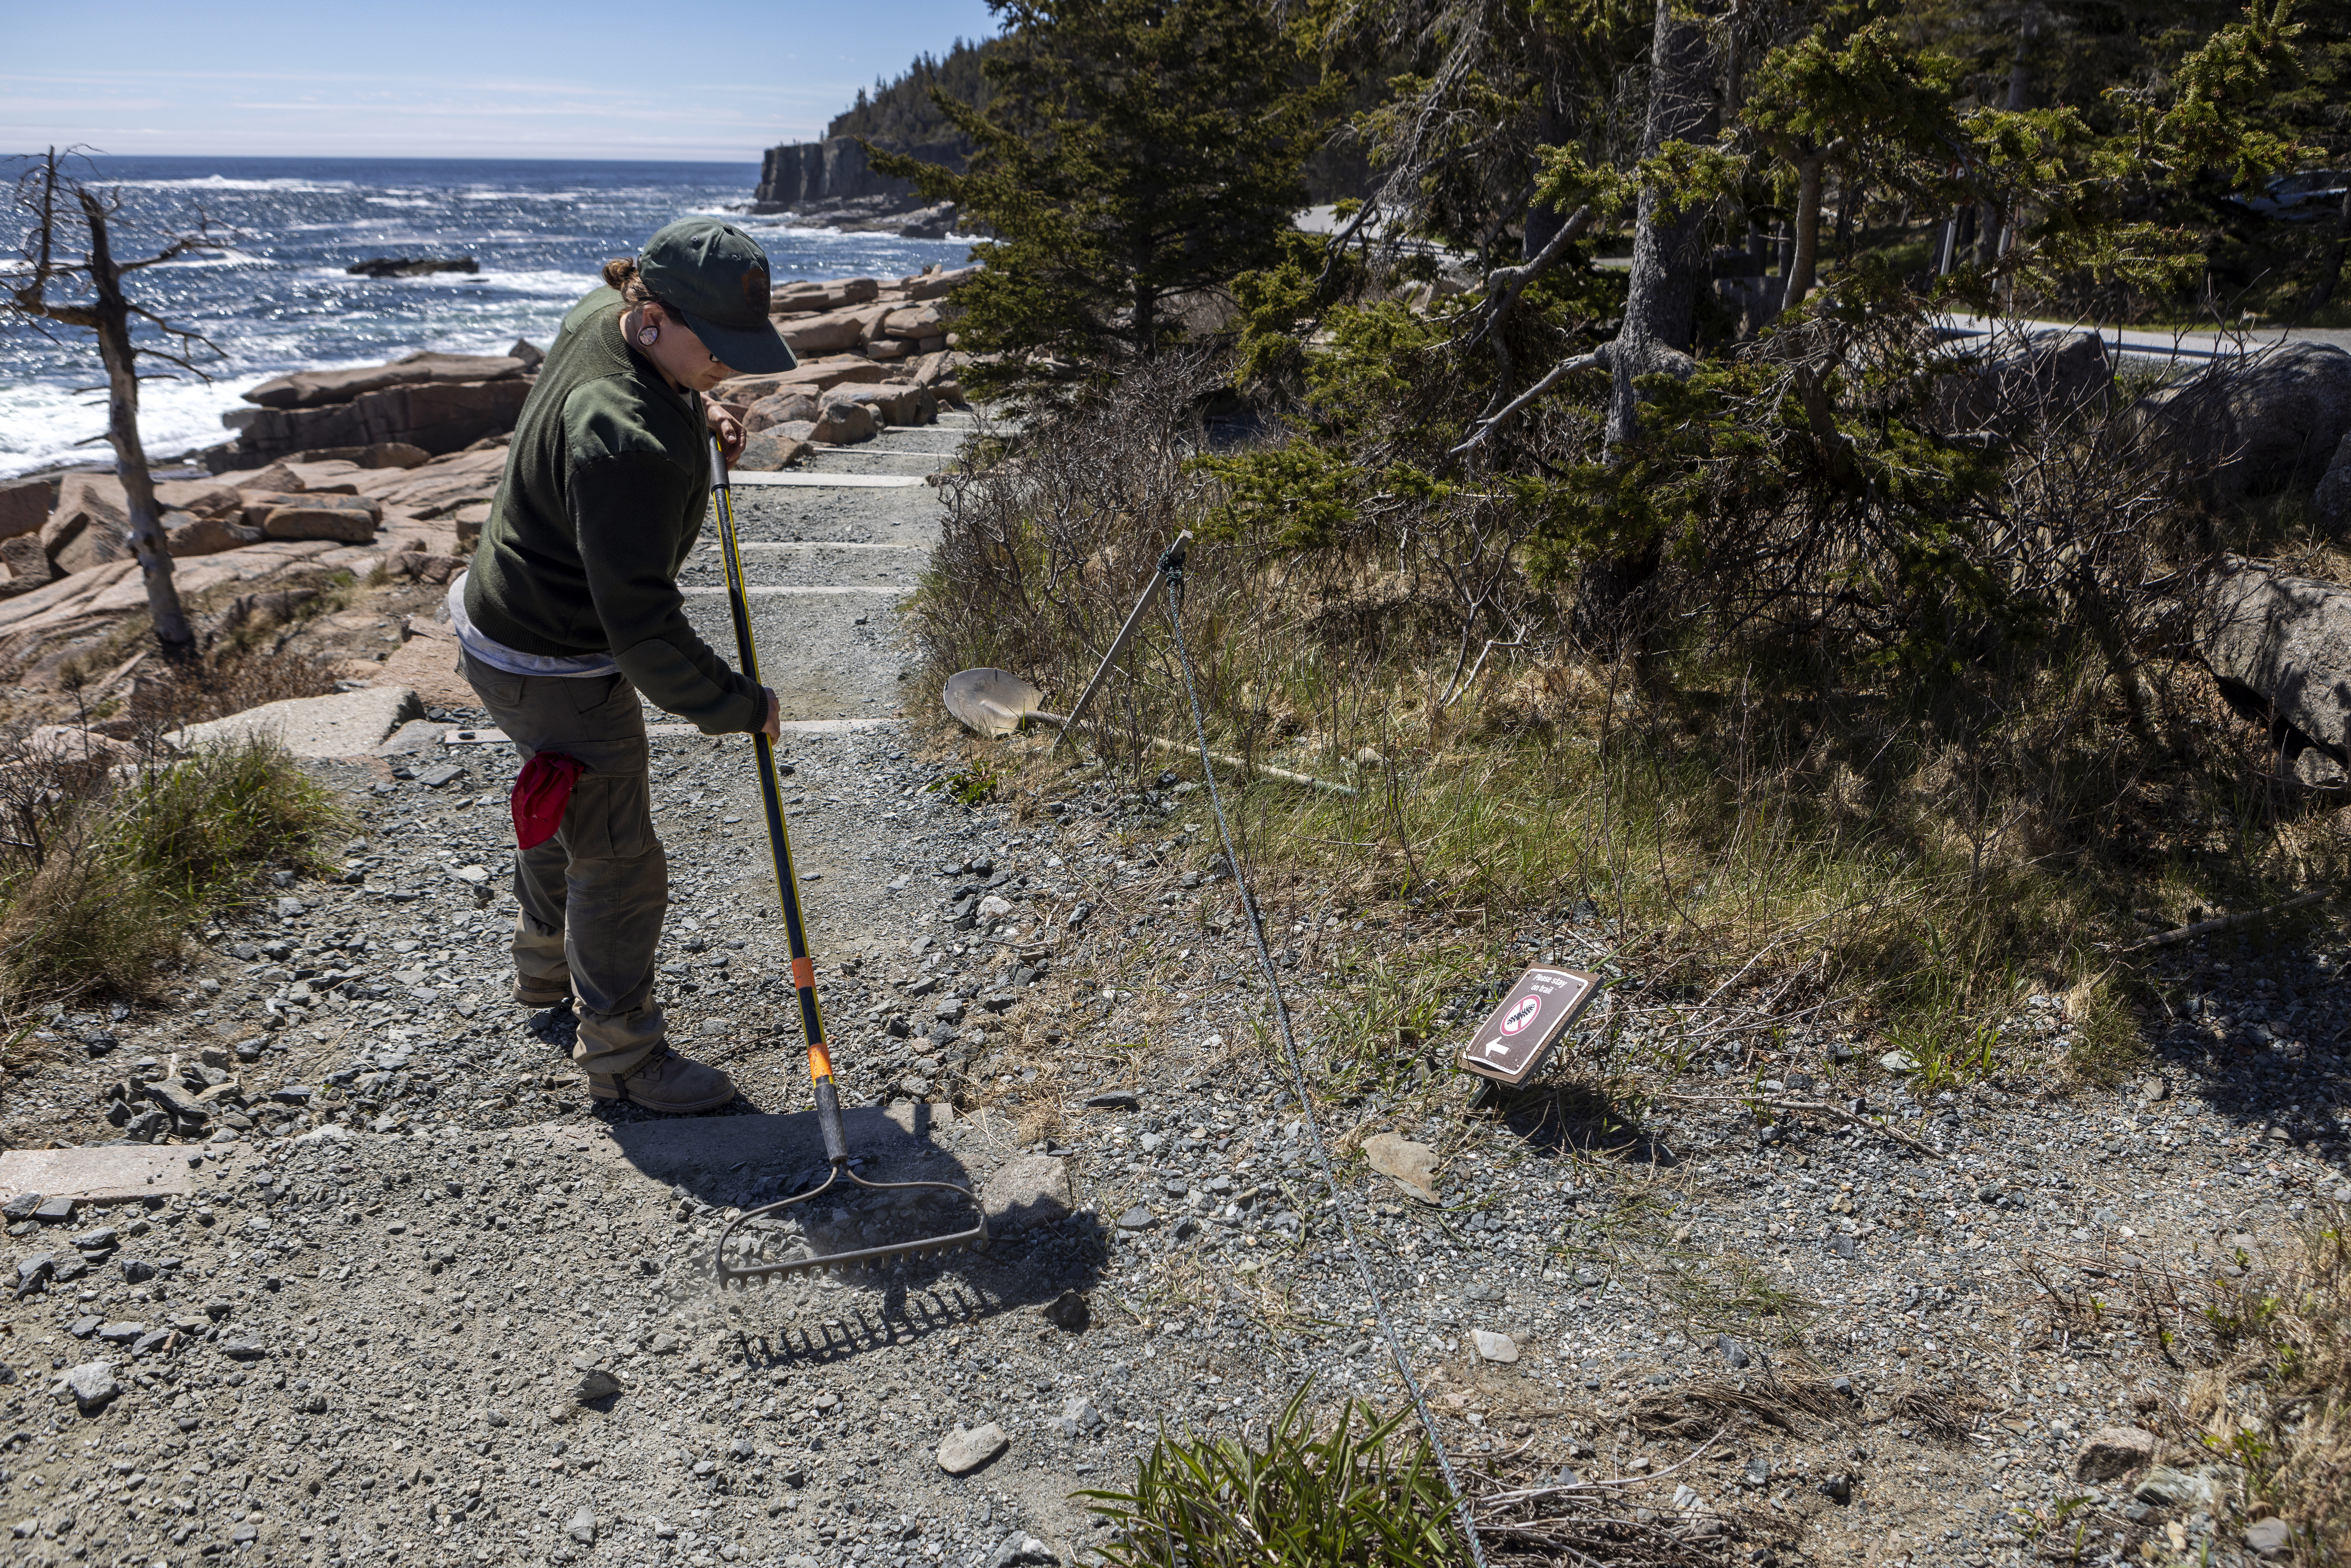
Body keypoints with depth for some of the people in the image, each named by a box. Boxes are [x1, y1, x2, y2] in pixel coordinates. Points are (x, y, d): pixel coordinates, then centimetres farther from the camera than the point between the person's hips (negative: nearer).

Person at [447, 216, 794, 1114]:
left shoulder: (604, 316, -6)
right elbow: (641, 622, -33)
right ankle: (622, 1058, 21)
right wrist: (734, 705, -23)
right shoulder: (627, 443, -36)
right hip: (553, 669, -11)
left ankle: (547, 968, 54)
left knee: (570, 806, 30)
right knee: (619, 863, 2)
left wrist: (694, 413, 7)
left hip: (510, 623, 11)